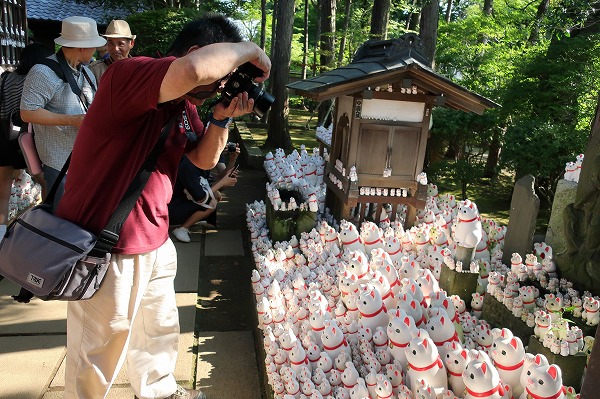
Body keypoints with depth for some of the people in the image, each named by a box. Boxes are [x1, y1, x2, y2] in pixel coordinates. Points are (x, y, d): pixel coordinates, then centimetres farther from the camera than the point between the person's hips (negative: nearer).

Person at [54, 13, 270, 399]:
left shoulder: (185, 104, 5)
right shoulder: (127, 75, -23)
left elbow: (204, 159, 11)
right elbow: (193, 69, -44)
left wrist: (221, 118, -6)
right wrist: (250, 49, -26)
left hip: (155, 242, 9)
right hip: (105, 248, -9)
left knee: (160, 328, 27)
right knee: (98, 355, 10)